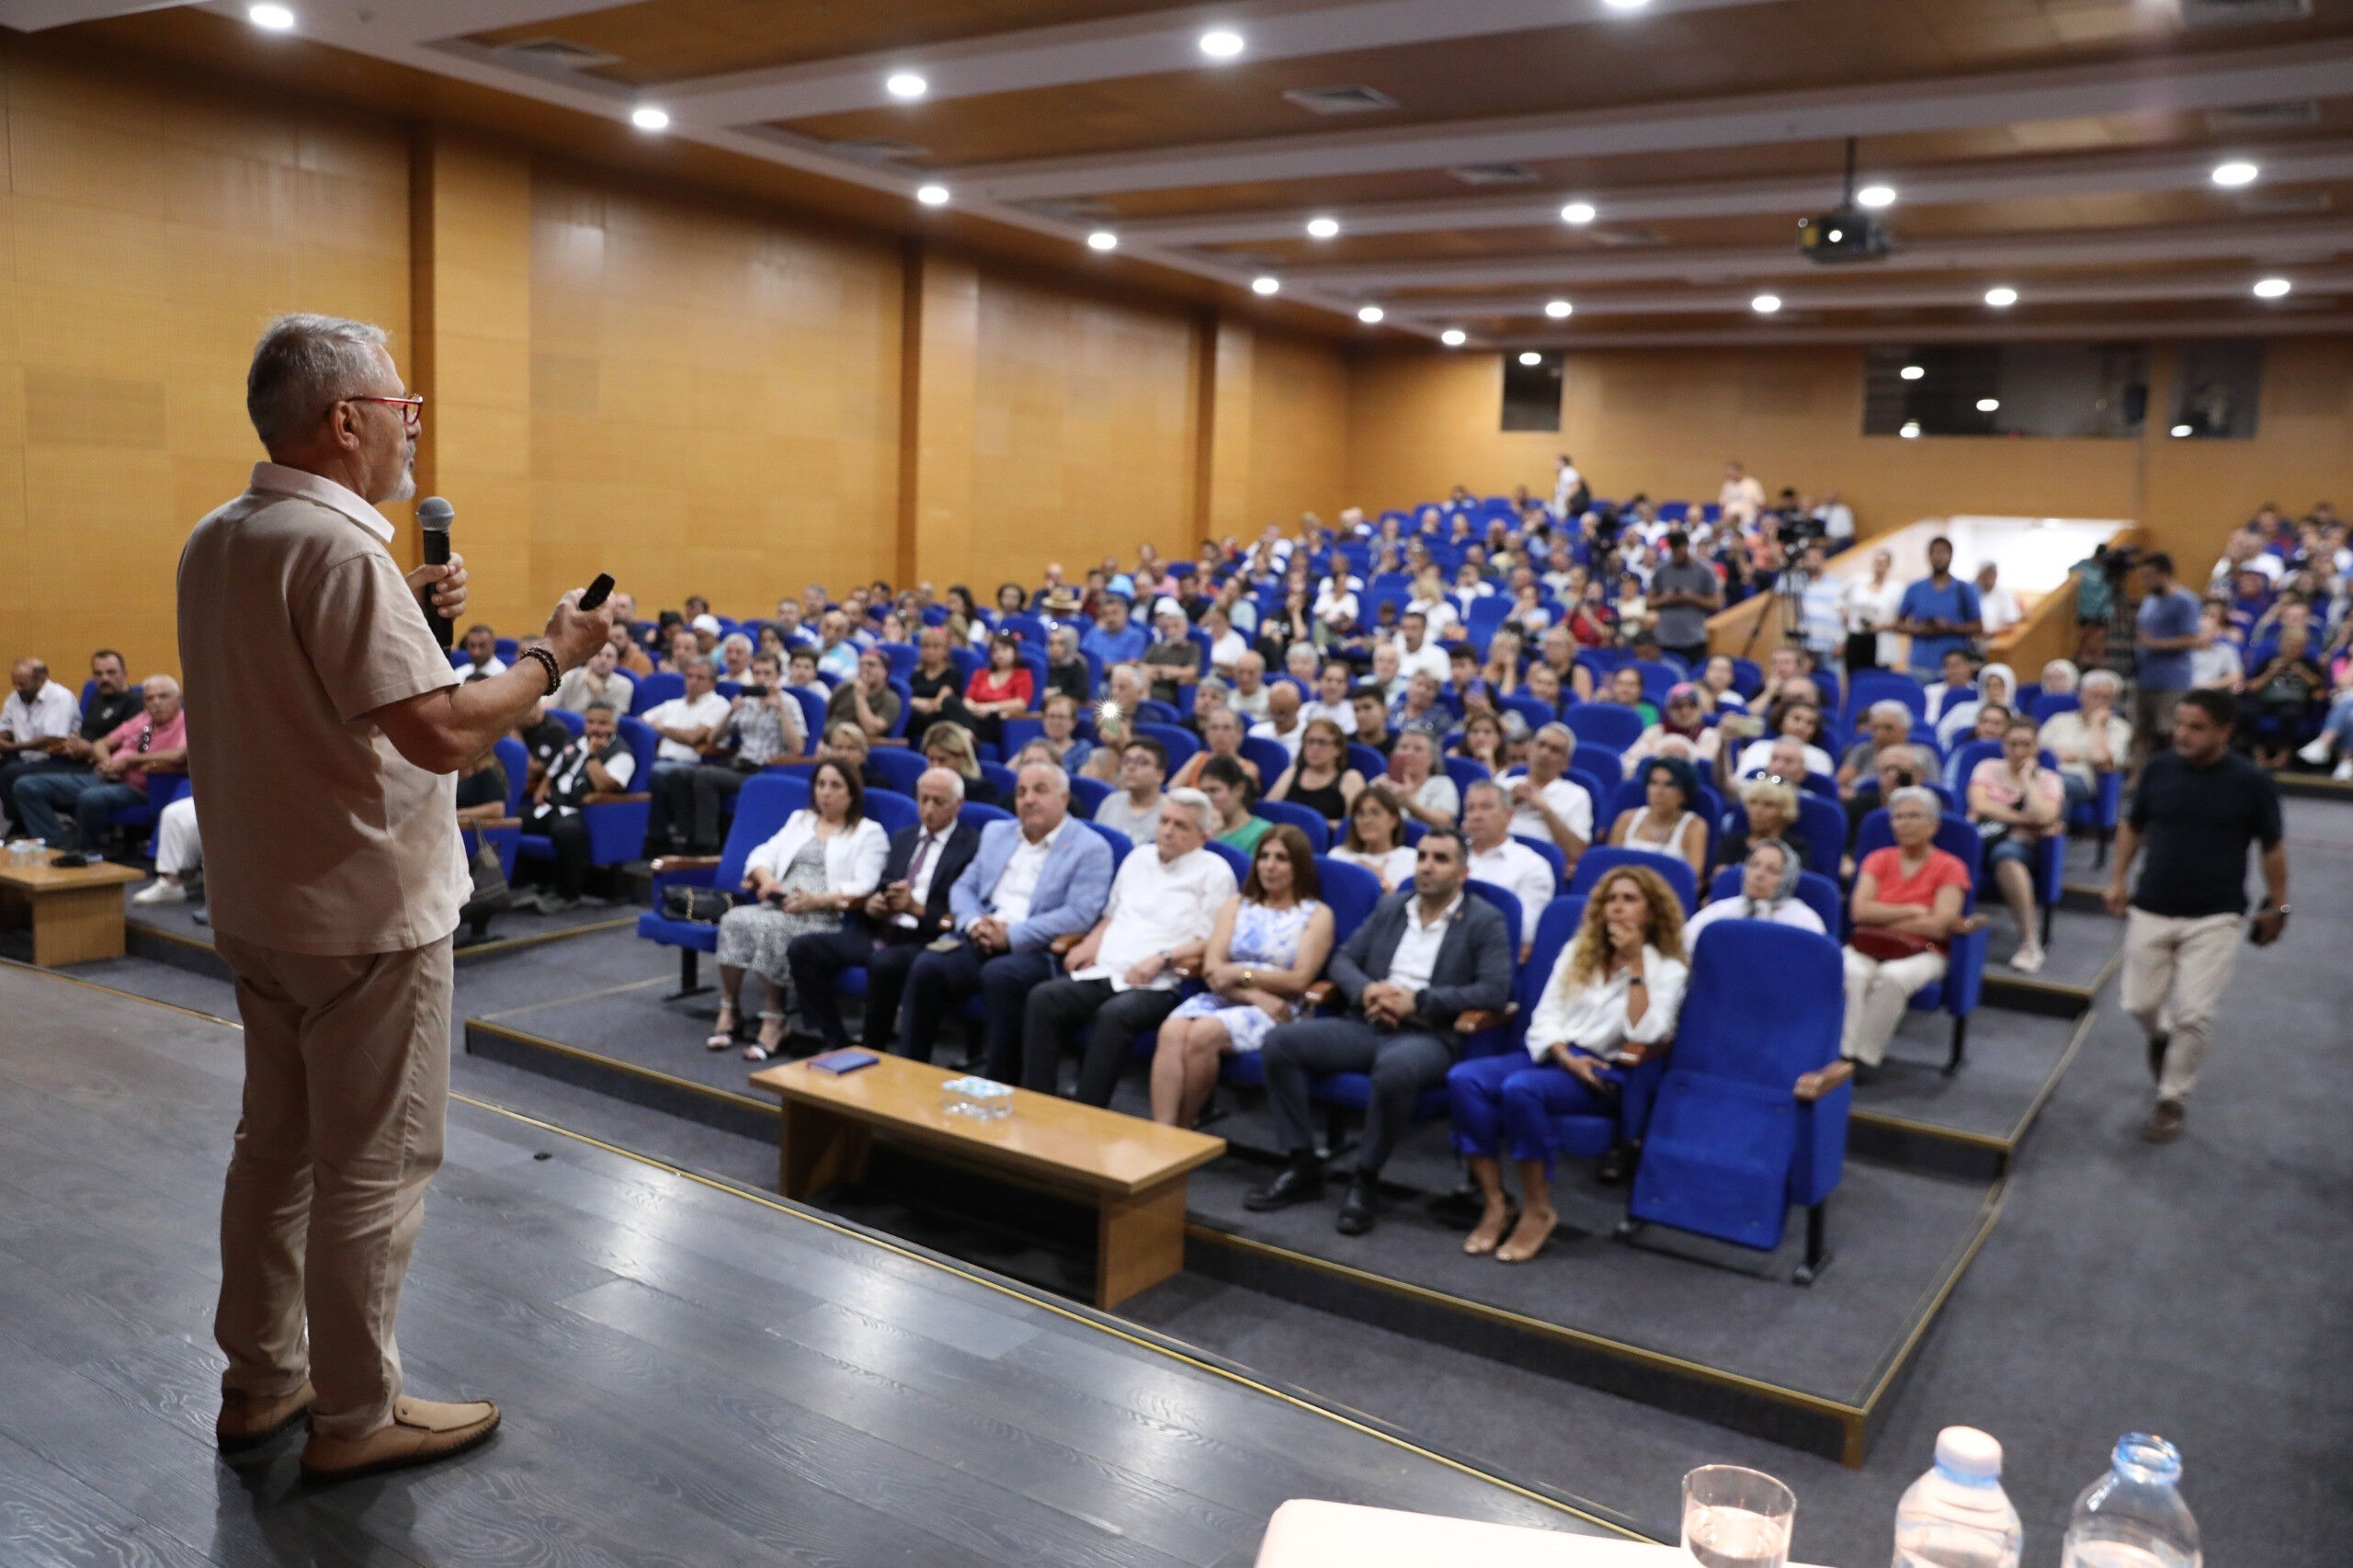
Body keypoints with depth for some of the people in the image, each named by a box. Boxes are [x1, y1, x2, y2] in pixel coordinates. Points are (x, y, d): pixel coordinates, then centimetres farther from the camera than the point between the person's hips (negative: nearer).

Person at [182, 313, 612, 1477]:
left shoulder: (215, 543, 8)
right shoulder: (340, 550, -22)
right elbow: (442, 732, -28)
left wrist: (405, 616, 12)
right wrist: (552, 656, -14)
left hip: (255, 903, 9)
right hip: (365, 913, -9)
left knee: (275, 1141, 19)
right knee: (371, 1168, 3)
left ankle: (259, 1378, 32)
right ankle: (355, 1414, 16)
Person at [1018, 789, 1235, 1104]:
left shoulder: (1213, 872, 4)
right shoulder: (1139, 857, 23)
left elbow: (1212, 943, -4)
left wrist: (1161, 958, -16)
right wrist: (1090, 943, 10)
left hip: (1155, 985, -6)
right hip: (1103, 974, 6)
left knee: (1113, 1015, -37)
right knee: (1042, 999, -21)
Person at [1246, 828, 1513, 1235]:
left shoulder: (1485, 922, 2)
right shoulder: (1389, 907, 18)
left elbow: (1494, 991, -10)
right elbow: (1343, 960, 16)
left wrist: (1419, 1001, -15)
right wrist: (1365, 990, -8)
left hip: (1429, 1037, -5)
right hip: (1366, 1026, 5)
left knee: (1394, 1068, -41)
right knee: (1279, 1041, -16)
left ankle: (1365, 1180, -18)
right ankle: (1302, 1166, -7)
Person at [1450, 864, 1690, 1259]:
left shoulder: (1668, 969, 5)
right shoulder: (1577, 952, 19)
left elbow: (1643, 1036, -11)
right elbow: (1545, 1016, 10)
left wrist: (1635, 964, -11)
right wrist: (1566, 1056, -10)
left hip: (1606, 1072, -5)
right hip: (1553, 1056, 5)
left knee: (1520, 1088, -35)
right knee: (1462, 1078, -25)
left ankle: (1538, 1212, -19)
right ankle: (1494, 1205, -21)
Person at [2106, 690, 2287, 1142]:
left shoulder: (2252, 781, -11)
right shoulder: (2158, 767, -4)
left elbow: (2273, 847, 2)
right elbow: (2132, 825, 11)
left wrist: (2276, 906, 6)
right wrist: (2118, 878, 7)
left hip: (2215, 918, -3)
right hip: (2150, 910, 3)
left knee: (2194, 1014, -6)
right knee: (2140, 1003, 8)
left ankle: (2173, 1100, 13)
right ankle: (2161, 1036, 43)